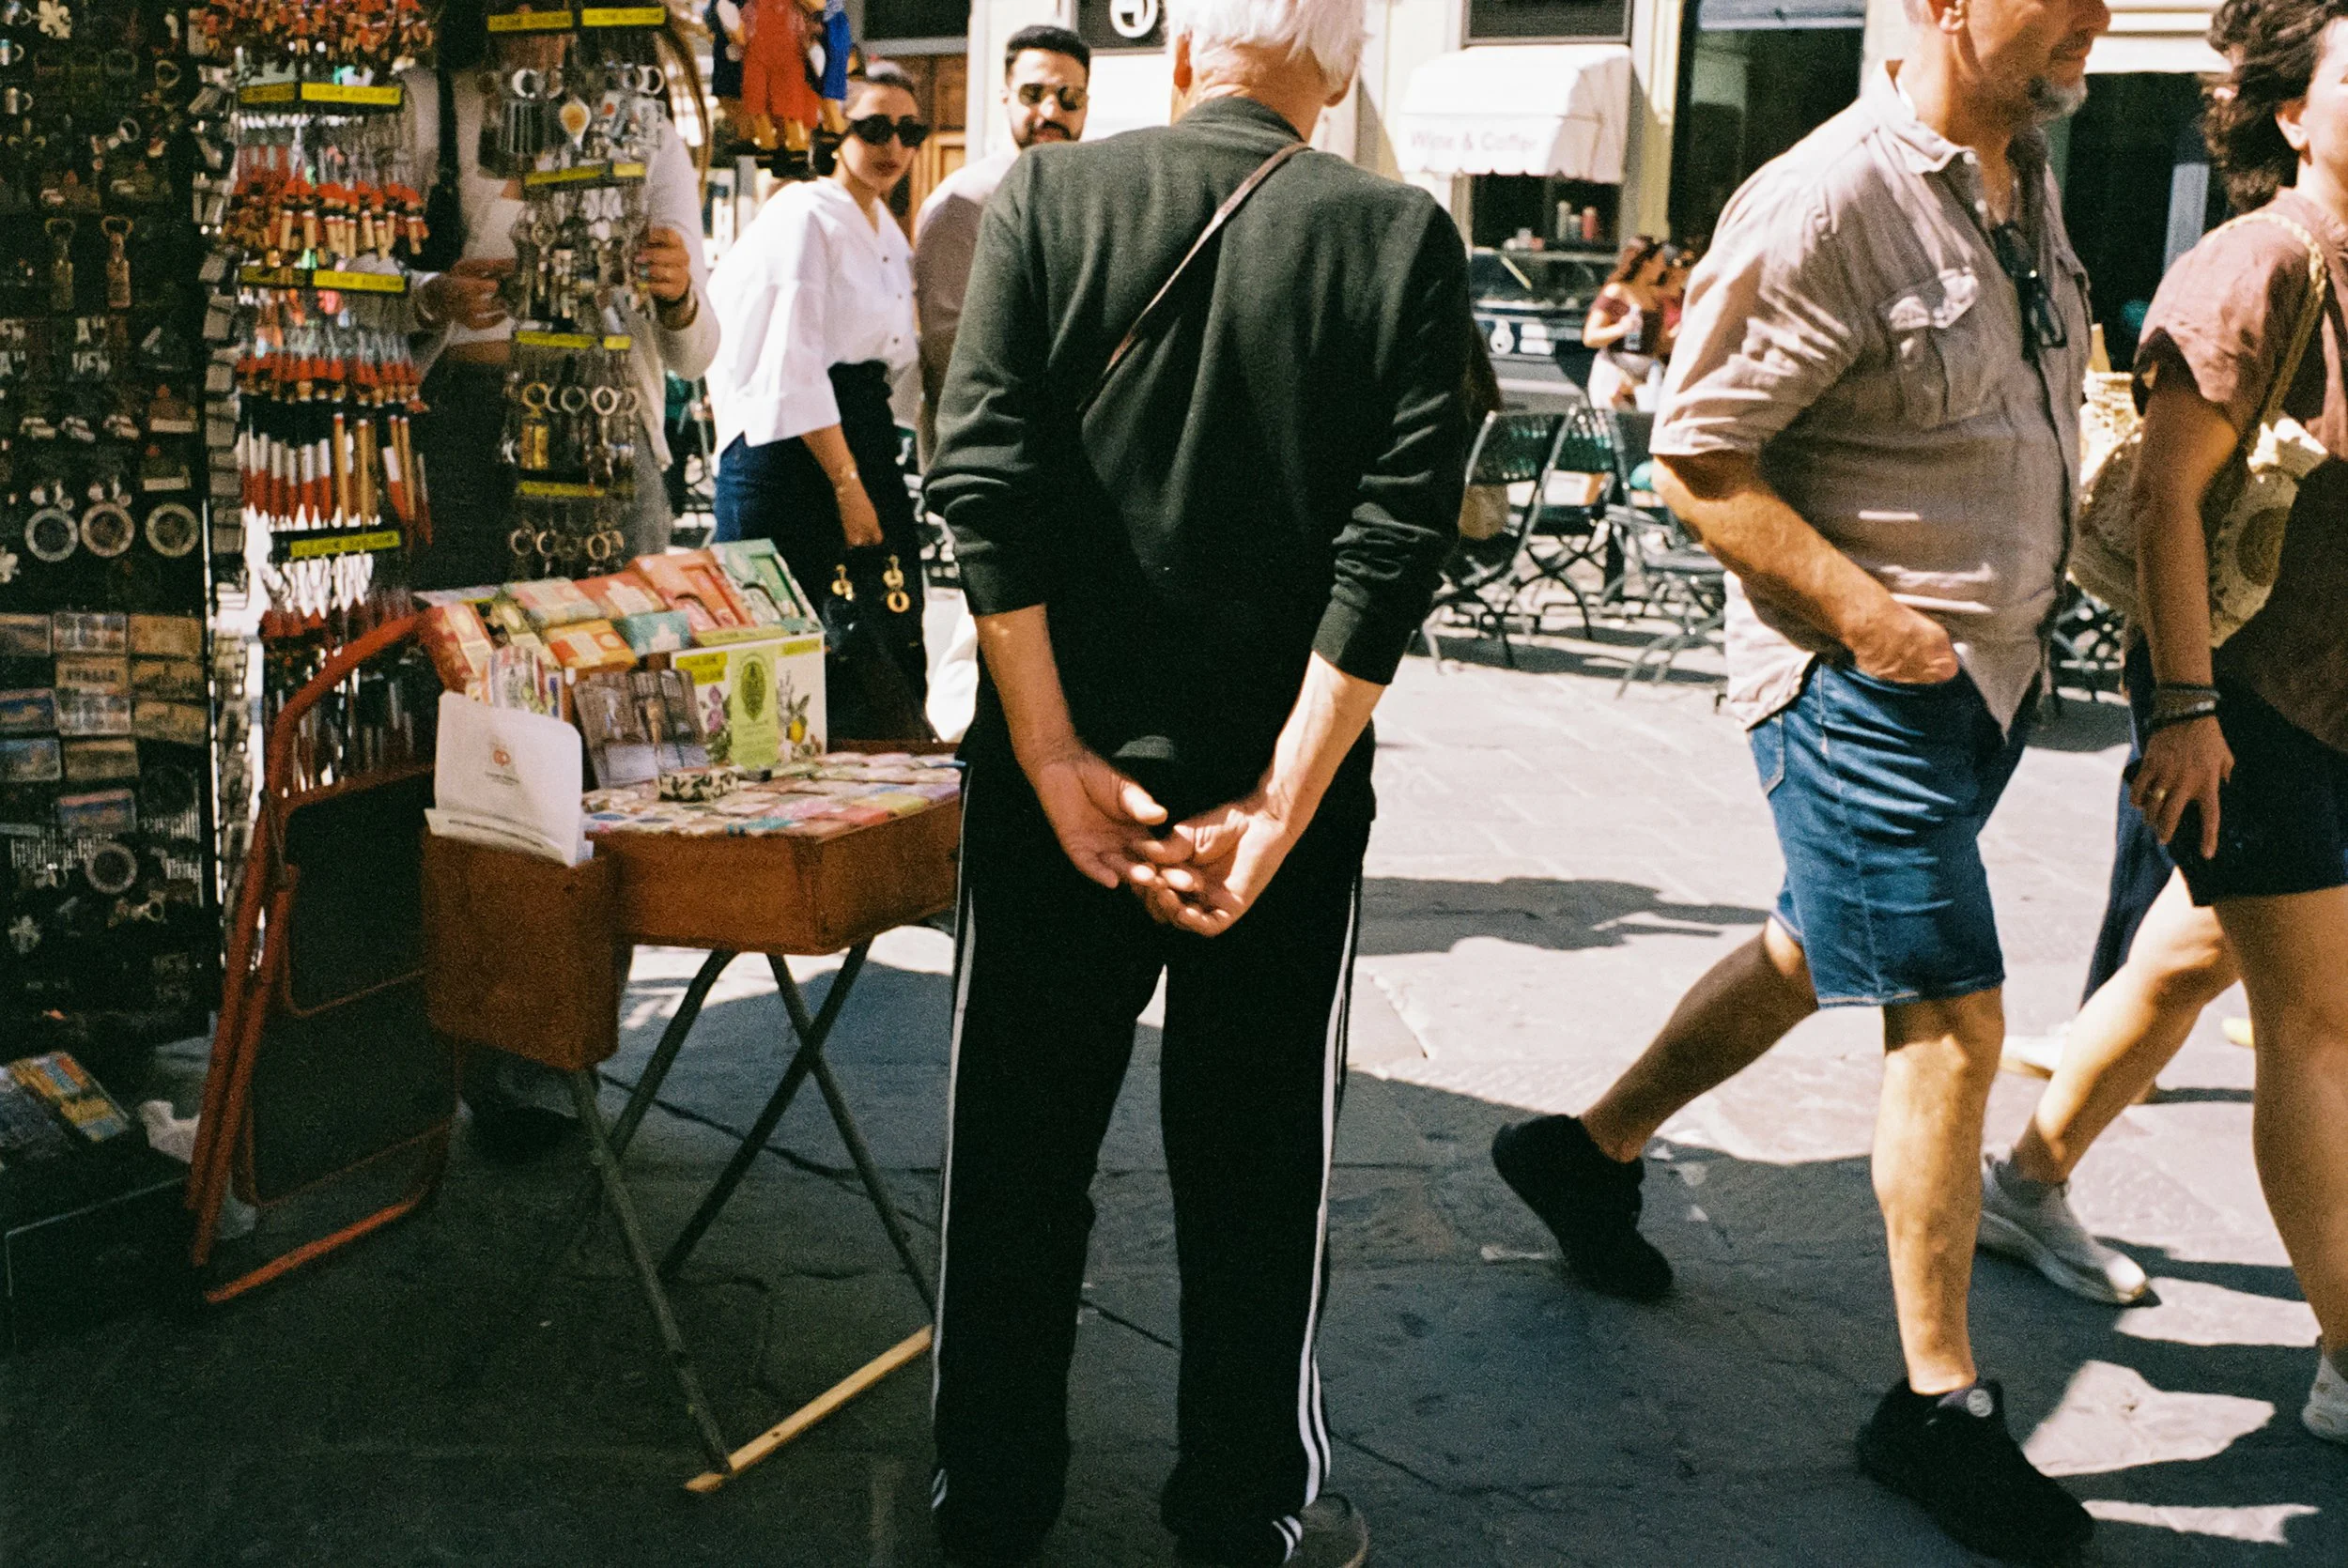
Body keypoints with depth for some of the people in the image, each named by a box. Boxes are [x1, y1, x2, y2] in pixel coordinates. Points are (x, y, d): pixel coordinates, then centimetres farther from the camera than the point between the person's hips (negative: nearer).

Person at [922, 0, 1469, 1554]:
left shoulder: (1047, 196, -3)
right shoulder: (1405, 236, -4)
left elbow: (986, 480, -11)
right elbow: (1398, 538, -12)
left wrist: (1056, 761, -9)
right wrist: (1278, 808, -12)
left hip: (1061, 775, 1)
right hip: (1284, 785, 0)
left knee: (1019, 1154, 15)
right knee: (1258, 1173, 14)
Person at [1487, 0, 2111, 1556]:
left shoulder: (2029, 182, 10)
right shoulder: (1825, 205, -18)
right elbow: (1698, 455, -18)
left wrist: (2022, 618, 12)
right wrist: (1865, 611, -22)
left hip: (1990, 671, 9)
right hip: (1867, 685, -9)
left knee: (1817, 953, 19)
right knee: (1954, 1019, -5)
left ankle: (1591, 1149, 39)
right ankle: (1938, 1402, 10)